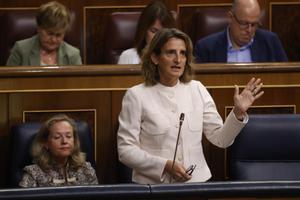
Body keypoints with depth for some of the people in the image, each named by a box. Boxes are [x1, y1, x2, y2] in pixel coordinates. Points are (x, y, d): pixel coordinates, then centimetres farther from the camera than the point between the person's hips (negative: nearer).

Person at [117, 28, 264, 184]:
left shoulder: (197, 89, 10)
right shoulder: (137, 95, -1)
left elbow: (220, 139, 8)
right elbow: (126, 149, -4)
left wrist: (238, 113, -8)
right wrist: (165, 165, -14)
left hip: (197, 182, 3)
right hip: (153, 184, -3)